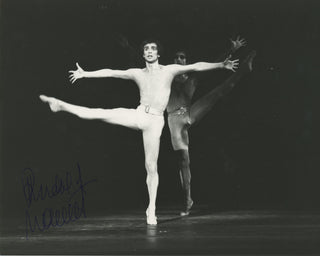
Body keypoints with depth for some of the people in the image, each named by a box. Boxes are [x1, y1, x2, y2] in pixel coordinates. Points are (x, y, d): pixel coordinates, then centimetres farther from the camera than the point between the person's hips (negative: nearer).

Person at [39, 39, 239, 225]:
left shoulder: (169, 70, 5)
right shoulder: (137, 73, 12)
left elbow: (196, 67, -4)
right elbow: (110, 73, 14)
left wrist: (221, 65, -12)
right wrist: (85, 74, 14)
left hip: (155, 121, -2)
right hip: (138, 115, 2)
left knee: (152, 166, -3)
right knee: (99, 113, -9)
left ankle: (152, 209, 3)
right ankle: (61, 105, 5)